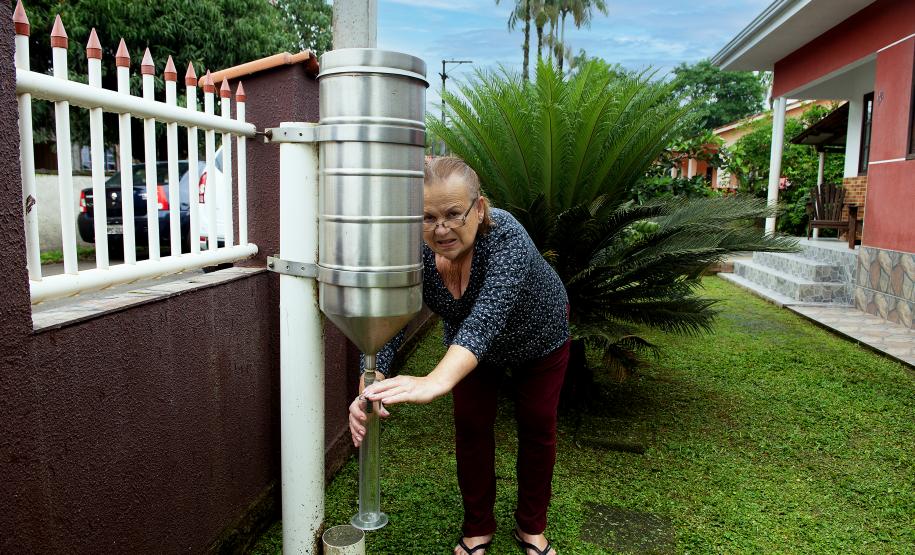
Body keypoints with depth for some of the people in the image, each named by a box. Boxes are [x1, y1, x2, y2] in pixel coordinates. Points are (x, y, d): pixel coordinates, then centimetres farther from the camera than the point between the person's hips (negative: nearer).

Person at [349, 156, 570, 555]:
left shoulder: (505, 236, -41)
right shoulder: (416, 253, -29)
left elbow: (488, 314, -56)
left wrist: (437, 381, -71)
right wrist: (370, 388, -55)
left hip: (539, 336, -2)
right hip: (471, 345, 3)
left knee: (537, 426, 6)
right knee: (471, 425, 5)